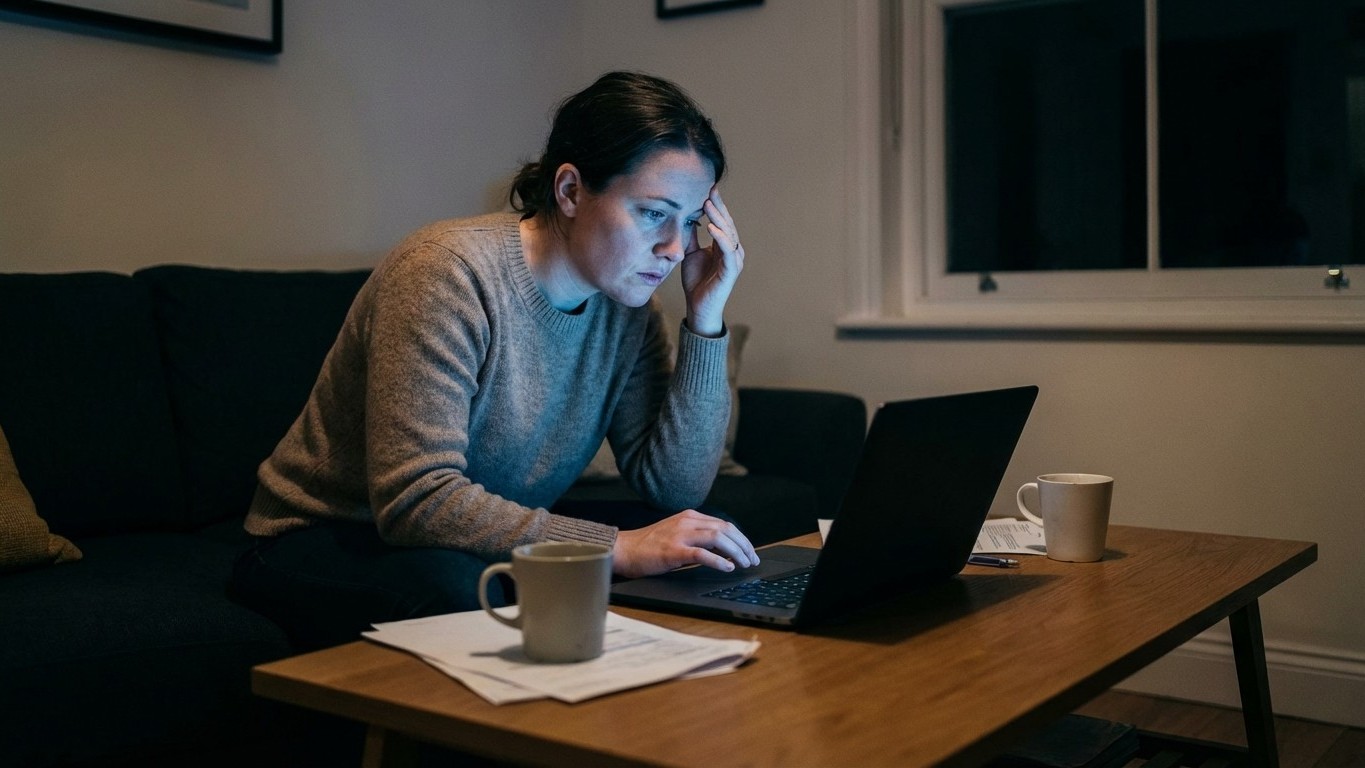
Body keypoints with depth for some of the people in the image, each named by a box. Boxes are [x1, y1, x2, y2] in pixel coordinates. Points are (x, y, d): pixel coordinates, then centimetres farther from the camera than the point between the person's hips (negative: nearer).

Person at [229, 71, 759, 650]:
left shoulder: (627, 303, -2)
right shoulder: (448, 272, -24)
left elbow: (677, 489, -6)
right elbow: (415, 499, -32)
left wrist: (706, 321, -13)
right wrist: (618, 549, -35)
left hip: (489, 545, 7)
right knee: (463, 587, -39)